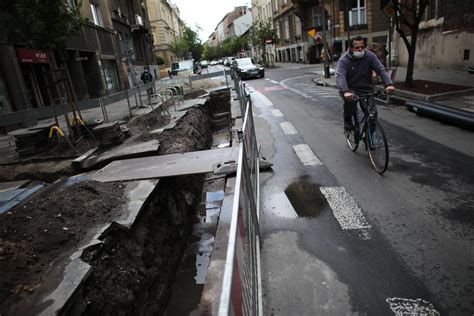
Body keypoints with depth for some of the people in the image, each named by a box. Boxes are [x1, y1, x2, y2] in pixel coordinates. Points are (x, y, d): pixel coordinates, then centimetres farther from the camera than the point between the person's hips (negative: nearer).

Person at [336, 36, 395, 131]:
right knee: (350, 100, -35)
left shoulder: (370, 56, -5)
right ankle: (347, 121, -6)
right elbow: (340, 76, -29)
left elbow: (381, 70, -14)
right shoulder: (344, 60, -13)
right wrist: (345, 91, -48)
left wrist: (389, 84, -33)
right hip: (351, 89, -3)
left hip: (367, 89, 3)